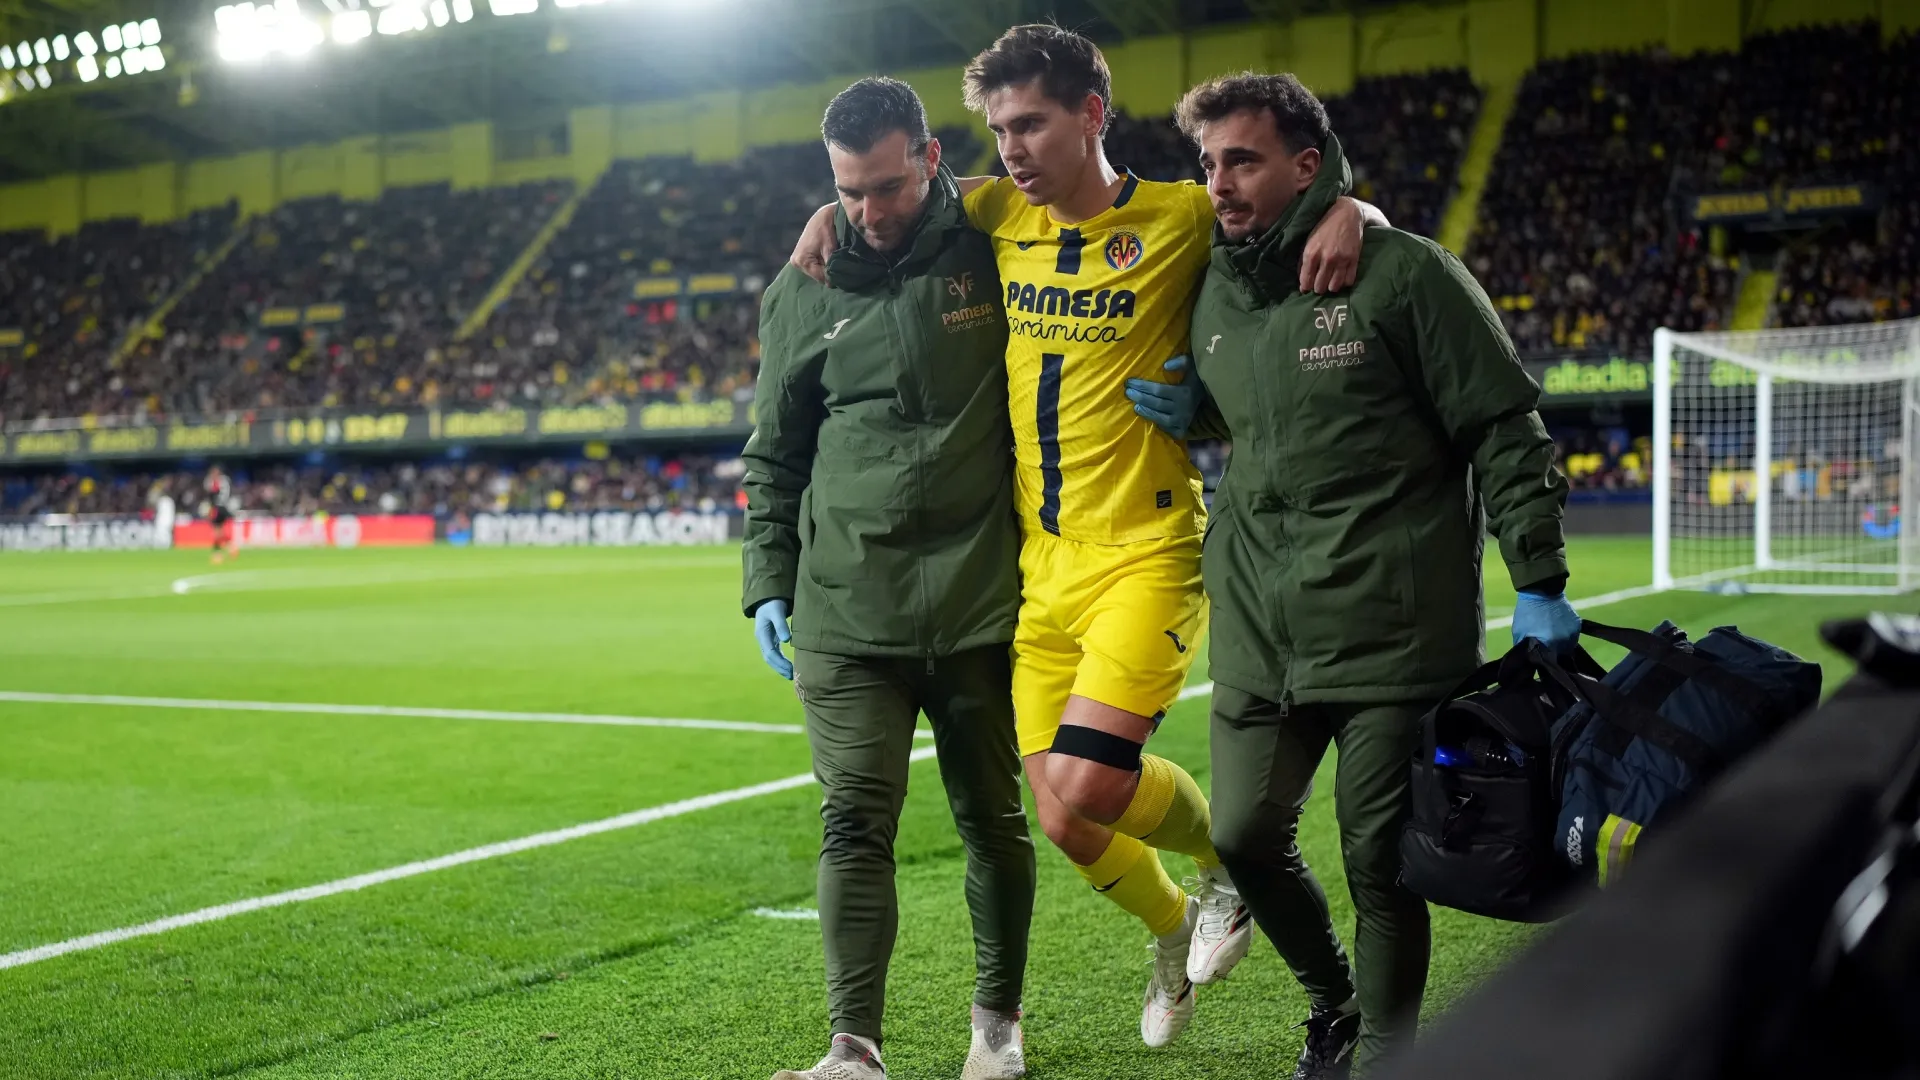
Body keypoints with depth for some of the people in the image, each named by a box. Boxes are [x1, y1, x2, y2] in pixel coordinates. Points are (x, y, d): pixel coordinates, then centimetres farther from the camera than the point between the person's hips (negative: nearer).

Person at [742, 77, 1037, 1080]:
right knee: (854, 821, -4)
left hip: (980, 600, -1)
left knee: (992, 816, 10)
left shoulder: (993, 246, 0)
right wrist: (769, 583, 9)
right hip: (845, 608, 1)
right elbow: (772, 456, 14)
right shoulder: (802, 292, 7)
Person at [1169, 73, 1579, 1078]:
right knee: (1244, 835, 7)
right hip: (1257, 630, 6)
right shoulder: (1215, 293, 11)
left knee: (1379, 860, -1)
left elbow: (1504, 429, -6)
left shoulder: (1405, 272, -7)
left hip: (1392, 628, -6)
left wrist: (1538, 583, -9)